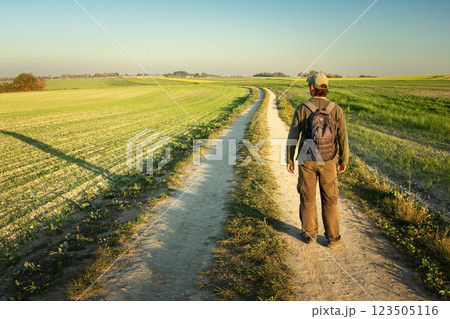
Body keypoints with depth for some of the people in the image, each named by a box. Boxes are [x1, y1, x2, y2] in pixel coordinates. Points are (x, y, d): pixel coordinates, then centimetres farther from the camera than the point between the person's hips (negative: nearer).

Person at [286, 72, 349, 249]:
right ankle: (333, 239, 15)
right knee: (329, 201, 10)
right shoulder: (336, 109, -6)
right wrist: (344, 161, 9)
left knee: (307, 198, 14)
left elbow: (292, 136, -5)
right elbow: (343, 138, -4)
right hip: (327, 162, 0)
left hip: (306, 160, 0)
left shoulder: (302, 109, -7)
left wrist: (289, 159, 6)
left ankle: (309, 234, 24)